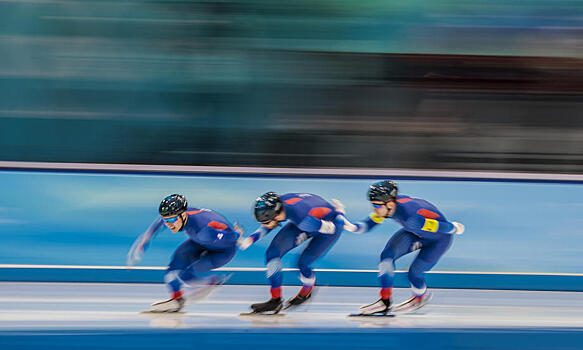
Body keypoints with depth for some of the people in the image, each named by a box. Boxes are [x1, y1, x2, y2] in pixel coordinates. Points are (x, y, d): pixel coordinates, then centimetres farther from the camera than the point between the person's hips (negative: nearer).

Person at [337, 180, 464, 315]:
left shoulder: (411, 218, -43)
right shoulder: (387, 205, -22)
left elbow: (445, 227, -31)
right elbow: (368, 224, -14)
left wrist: (456, 229, -10)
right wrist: (352, 227, -34)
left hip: (439, 239, -6)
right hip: (415, 233, 6)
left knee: (414, 273, -6)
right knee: (387, 255, -13)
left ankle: (422, 297, 29)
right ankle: (385, 301, -3)